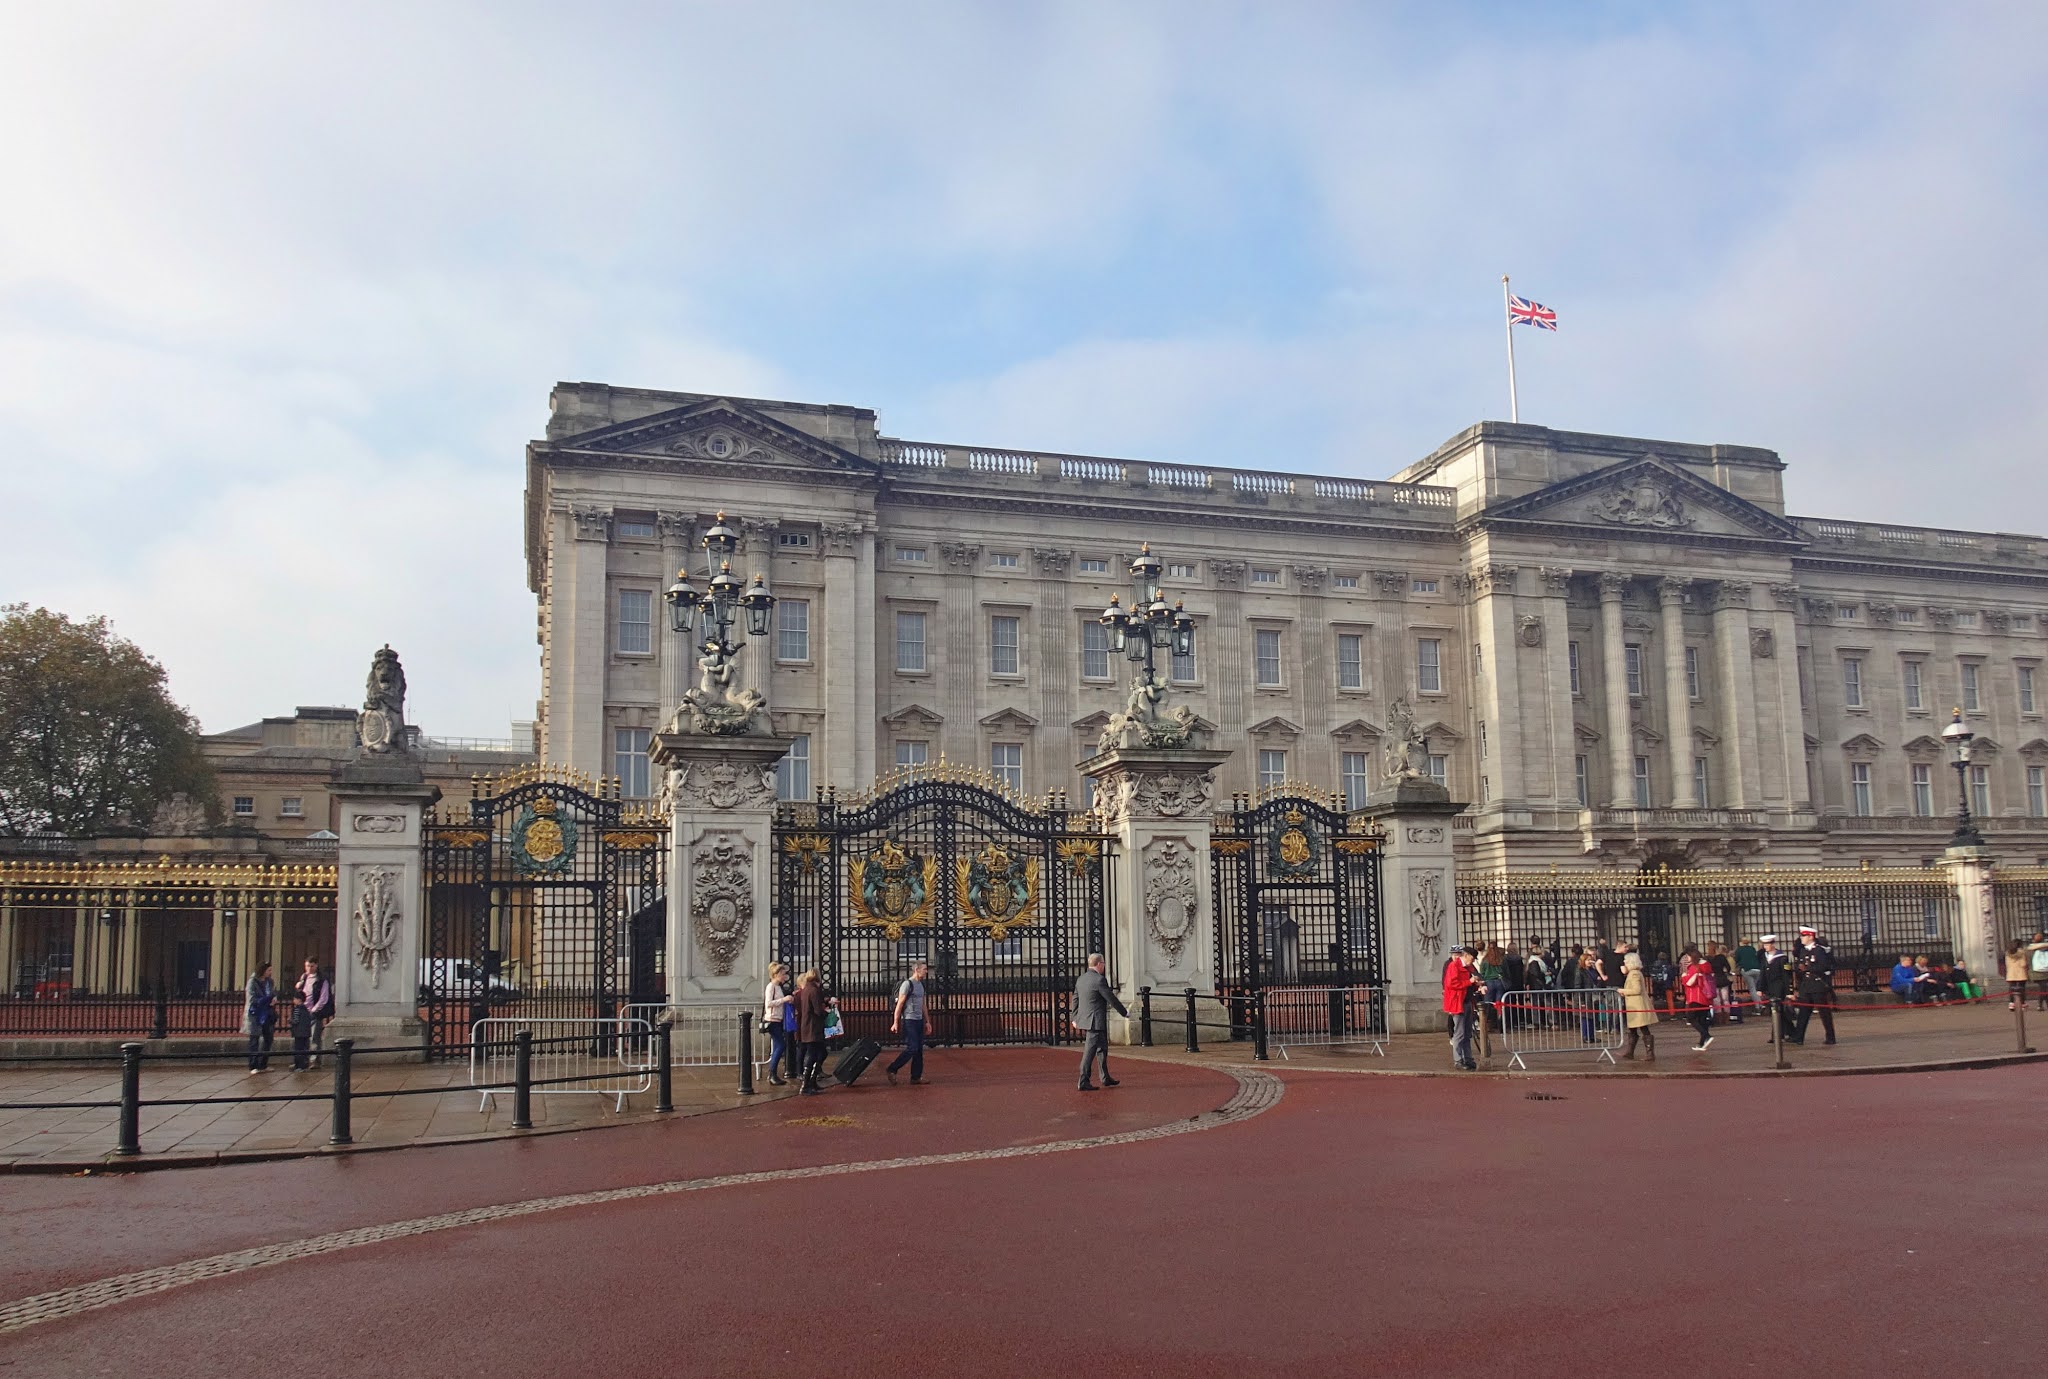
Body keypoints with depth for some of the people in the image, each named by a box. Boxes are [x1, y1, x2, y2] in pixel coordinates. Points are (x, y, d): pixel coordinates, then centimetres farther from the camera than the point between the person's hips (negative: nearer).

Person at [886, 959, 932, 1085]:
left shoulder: (921, 985, 15)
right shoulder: (907, 984, -11)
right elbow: (899, 1004, -13)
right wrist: (895, 1023, -16)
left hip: (919, 1021, 8)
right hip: (909, 1021, -8)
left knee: (919, 1050, 6)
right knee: (912, 1048, -12)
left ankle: (916, 1078, 11)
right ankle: (892, 1070, -1)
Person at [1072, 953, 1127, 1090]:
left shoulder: (1081, 979, 9)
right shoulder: (1099, 980, -17)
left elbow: (1075, 1000, 15)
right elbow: (1111, 999, -13)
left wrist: (1075, 1018, 24)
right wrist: (1125, 1013, -1)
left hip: (1083, 1021, 9)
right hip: (1095, 1022, -9)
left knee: (1102, 1048, 20)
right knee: (1090, 1051, -6)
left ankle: (1105, 1078, 29)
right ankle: (1083, 1082, -6)